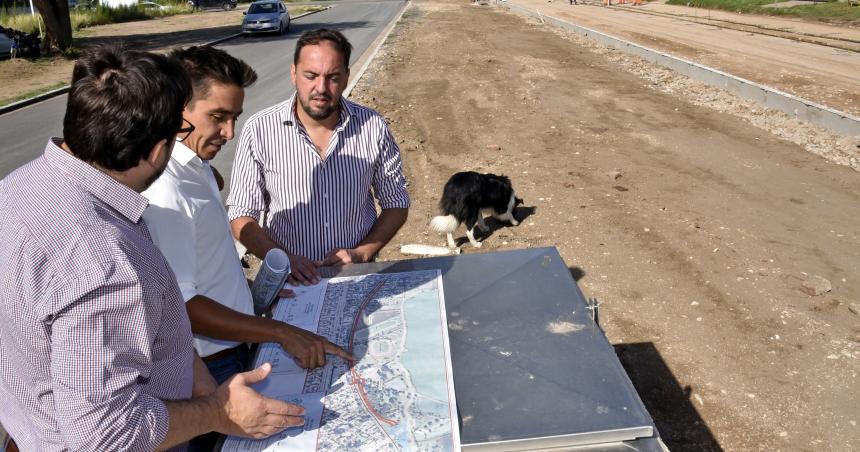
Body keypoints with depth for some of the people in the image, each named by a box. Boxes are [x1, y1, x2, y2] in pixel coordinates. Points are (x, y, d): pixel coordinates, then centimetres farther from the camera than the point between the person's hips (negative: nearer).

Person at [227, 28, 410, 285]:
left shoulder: (373, 127, -3)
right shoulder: (259, 131, -6)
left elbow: (396, 204, 6)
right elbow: (241, 216, -1)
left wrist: (362, 253, -7)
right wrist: (281, 259, -16)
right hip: (290, 281, 0)